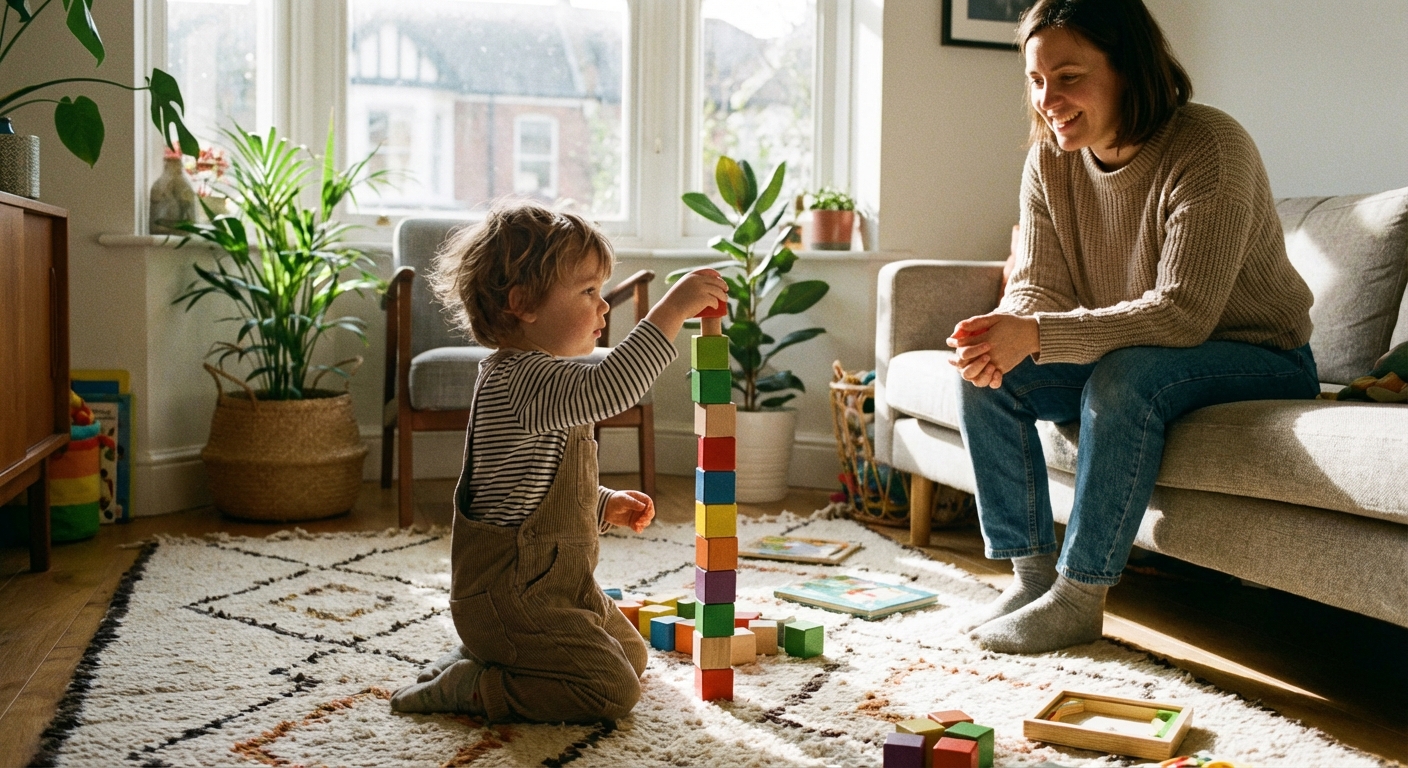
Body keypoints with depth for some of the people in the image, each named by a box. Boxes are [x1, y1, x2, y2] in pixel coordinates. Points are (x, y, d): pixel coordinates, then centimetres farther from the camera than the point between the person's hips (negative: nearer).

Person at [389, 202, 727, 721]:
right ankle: (464, 687, -3)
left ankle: (482, 656, 20)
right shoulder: (519, 377, -23)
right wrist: (671, 309, -40)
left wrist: (604, 506, 11)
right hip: (510, 595, -11)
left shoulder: (534, 378, 12)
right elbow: (606, 389, -42)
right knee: (612, 690, -13)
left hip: (559, 582, 11)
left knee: (631, 652, 24)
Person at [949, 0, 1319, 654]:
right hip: (1129, 353, 7)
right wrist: (998, 336, -31)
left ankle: (1078, 598, -24)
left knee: (1125, 376, -36)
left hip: (1255, 359, -6)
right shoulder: (1050, 159, -4)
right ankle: (1031, 571, -6)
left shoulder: (1209, 149, -25)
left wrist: (1037, 336, -40)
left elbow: (1183, 313, -32)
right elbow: (1037, 288, -7)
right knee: (985, 374, -13)